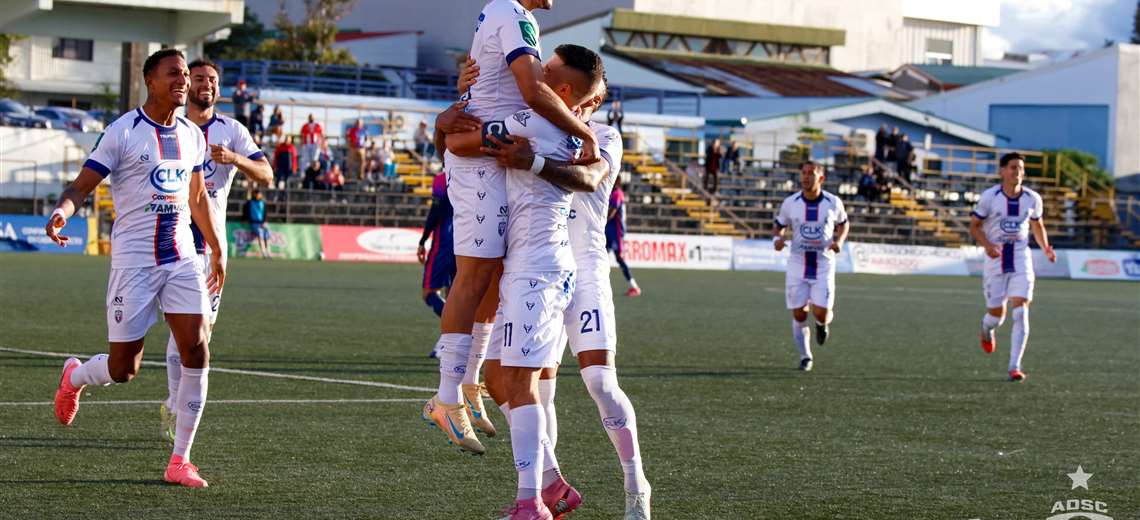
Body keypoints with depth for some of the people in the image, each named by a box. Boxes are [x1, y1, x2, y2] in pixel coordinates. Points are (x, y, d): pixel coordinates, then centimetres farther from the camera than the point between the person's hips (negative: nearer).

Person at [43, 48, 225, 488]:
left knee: (197, 352, -10)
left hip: (182, 258, 5)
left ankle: (180, 460, -1)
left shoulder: (192, 135, 10)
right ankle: (74, 377, 35)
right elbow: (82, 185, -8)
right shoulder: (124, 131, -8)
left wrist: (216, 250, 30)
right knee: (123, 369, -2)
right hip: (134, 259, -5)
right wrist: (63, 209, -30)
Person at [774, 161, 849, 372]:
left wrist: (839, 240, -6)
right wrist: (777, 238, -13)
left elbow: (843, 224, 14)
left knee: (821, 313, -12)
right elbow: (779, 226, 10)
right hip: (798, 264, 1)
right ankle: (805, 357, 20)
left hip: (824, 265, -1)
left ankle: (823, 322, 27)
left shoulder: (833, 203, -3)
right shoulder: (790, 203, -3)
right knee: (799, 315, 0)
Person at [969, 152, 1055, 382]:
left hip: (1021, 259, 1)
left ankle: (1015, 367, -11)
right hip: (996, 258, -1)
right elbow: (974, 226, 0)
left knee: (1021, 311, -13)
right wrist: (987, 245, -18)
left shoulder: (1032, 199, 0)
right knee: (997, 314, 6)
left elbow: (1037, 226, 16)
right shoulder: (989, 197, -7)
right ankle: (987, 330, 46)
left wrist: (1046, 248, -1)